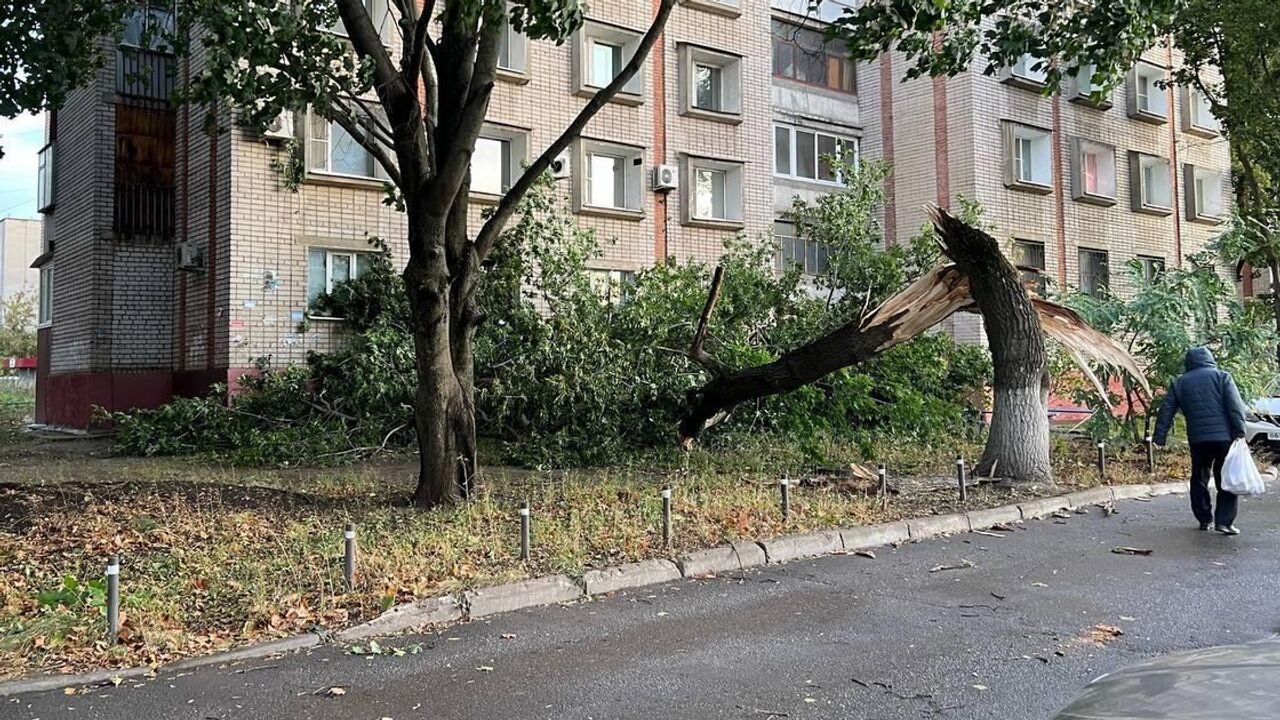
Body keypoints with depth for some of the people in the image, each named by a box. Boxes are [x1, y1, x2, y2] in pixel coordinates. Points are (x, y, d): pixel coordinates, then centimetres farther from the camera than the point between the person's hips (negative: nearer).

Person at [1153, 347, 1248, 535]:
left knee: (1199, 480, 15)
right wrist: (1240, 433, -8)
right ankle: (1224, 521, -5)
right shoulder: (1222, 377, 4)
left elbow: (1166, 412, 8)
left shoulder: (1179, 383, 11)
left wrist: (1159, 438, 11)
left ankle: (1205, 519, 18)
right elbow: (1235, 407, -6)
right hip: (1224, 436, -2)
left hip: (1197, 440, 2)